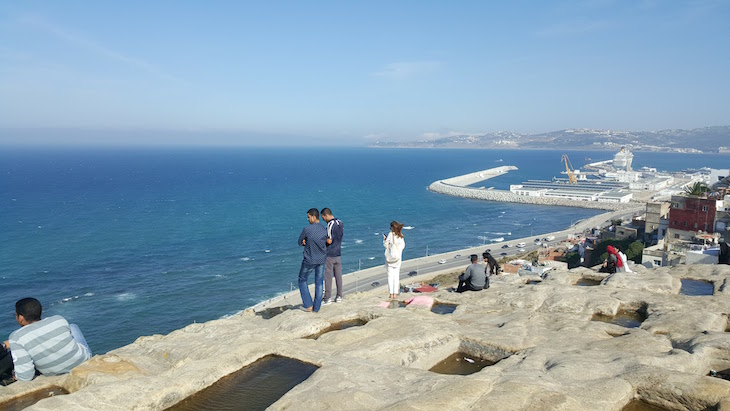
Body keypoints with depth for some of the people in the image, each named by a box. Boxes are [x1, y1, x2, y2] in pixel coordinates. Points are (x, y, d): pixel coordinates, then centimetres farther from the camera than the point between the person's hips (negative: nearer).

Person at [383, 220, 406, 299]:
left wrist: (384, 239, 6)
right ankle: (395, 293, 7)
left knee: (390, 276, 2)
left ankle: (391, 293, 0)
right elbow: (403, 246, 7)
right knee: (396, 275, 8)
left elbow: (386, 245, -10)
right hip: (398, 257, 4)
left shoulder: (390, 234, -12)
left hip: (390, 257, -4)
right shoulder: (401, 236, 0)